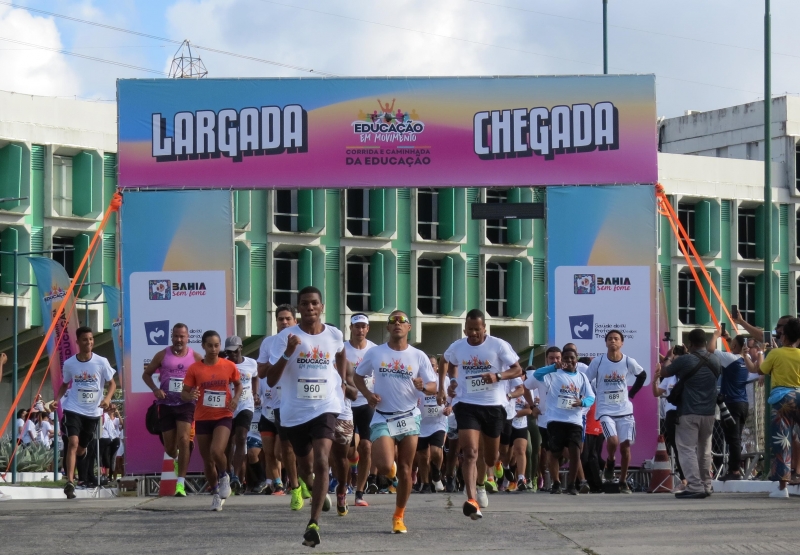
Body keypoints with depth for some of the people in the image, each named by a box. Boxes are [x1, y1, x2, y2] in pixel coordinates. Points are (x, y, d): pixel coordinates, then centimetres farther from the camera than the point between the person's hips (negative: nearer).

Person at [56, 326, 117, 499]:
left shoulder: (101, 362, -8)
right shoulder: (69, 363, -5)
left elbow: (112, 383, -1)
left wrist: (108, 398, -21)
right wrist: (56, 399, -7)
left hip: (93, 412, 2)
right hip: (73, 409, -2)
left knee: (81, 449, 15)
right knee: (73, 442, -21)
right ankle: (70, 482, -27)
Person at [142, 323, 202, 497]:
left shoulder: (195, 357, 2)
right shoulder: (162, 355, 4)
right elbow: (146, 374, 11)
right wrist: (155, 389, -7)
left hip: (186, 404, -2)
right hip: (166, 405, 2)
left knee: (183, 439, -18)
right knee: (169, 446, 6)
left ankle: (181, 483, -16)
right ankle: (176, 459, 46)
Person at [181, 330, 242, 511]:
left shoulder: (229, 366, 0)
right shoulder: (194, 369, -3)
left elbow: (238, 384, 16)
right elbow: (184, 393, -1)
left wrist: (236, 398, -4)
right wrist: (190, 396, -24)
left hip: (223, 417, -1)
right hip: (202, 418, 1)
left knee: (217, 451, -24)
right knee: (207, 460, 7)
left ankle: (224, 476, 8)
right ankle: (215, 493, 28)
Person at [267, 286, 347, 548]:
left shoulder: (335, 335, -1)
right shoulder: (286, 336, -9)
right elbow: (271, 381, -14)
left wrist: (342, 381, 17)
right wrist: (288, 353, -26)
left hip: (325, 407, -1)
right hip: (294, 411, 1)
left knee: (321, 462, -20)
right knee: (305, 466, 18)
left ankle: (314, 524, -21)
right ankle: (318, 492, 53)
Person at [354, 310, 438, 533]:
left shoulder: (418, 356, 0)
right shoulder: (375, 353, -1)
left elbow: (434, 387, 0)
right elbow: (358, 376, 12)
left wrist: (423, 386, -23)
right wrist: (368, 394, -7)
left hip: (409, 417, 1)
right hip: (382, 418, -1)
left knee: (405, 470, 3)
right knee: (385, 468, -18)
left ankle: (399, 516, 17)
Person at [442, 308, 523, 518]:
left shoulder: (499, 345, -8)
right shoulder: (457, 347, 1)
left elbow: (517, 370, -6)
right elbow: (448, 364, 23)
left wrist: (498, 376, -23)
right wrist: (449, 383, 9)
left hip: (494, 405, 0)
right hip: (467, 404, 0)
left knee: (491, 456, 16)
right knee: (470, 452, -19)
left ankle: (480, 484, 49)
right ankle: (472, 500, -28)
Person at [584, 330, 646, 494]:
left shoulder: (628, 362, -2)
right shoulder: (598, 361, -7)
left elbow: (642, 375, 16)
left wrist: (632, 393, 10)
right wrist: (594, 396, -1)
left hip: (625, 410, 2)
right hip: (605, 410, -2)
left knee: (625, 446, 1)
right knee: (613, 441, -24)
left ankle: (623, 481, 16)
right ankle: (610, 462, 9)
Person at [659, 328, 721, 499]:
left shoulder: (684, 361, -11)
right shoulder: (714, 361, 5)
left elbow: (663, 373, 2)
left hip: (689, 413, -6)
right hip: (709, 413, 6)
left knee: (687, 449, -5)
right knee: (704, 450, 16)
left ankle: (695, 487, -16)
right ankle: (706, 486, 19)